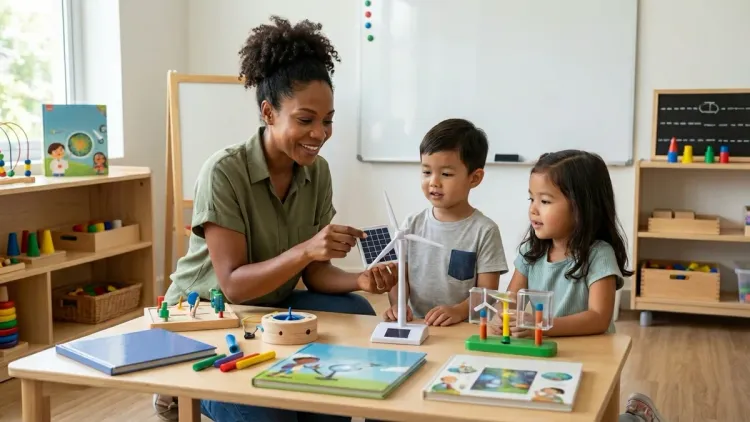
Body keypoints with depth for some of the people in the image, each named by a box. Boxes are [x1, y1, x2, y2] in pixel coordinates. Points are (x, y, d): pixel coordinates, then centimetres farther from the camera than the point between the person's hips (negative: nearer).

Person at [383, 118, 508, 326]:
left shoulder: (484, 230, -3)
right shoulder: (413, 224, 8)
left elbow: (487, 291, -4)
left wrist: (459, 311, -21)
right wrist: (398, 303, -10)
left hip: (463, 328, -3)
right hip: (415, 324, 3)